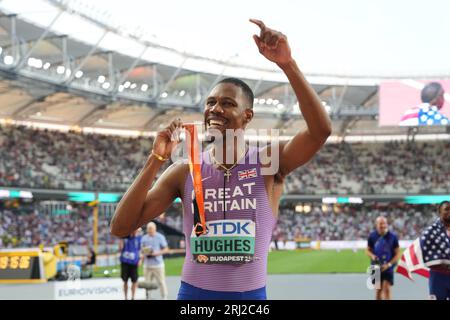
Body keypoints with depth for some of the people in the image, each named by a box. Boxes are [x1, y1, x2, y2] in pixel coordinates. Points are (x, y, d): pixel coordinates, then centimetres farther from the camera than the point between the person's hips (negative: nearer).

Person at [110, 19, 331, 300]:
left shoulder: (268, 162, -5)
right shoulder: (185, 171, -1)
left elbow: (321, 130, -23)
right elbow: (120, 227, -6)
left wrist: (288, 64, -30)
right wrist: (156, 160, -14)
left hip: (251, 295, -1)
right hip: (194, 293, 1)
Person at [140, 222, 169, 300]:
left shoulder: (160, 237, 0)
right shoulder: (144, 238, 12)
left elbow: (166, 249, 1)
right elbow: (142, 250, 18)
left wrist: (157, 253, -14)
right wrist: (144, 252, -6)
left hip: (158, 264, -4)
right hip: (147, 265, 4)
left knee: (161, 282, -4)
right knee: (147, 284, 3)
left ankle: (164, 297, 2)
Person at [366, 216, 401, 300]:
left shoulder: (393, 236, -9)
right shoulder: (372, 236, -3)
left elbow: (398, 253, -5)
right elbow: (367, 250, 8)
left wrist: (388, 264, -15)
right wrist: (372, 256, -15)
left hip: (388, 267, -2)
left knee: (386, 288, -11)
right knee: (378, 289, 9)